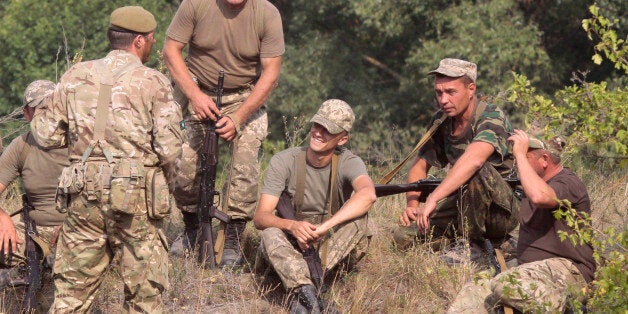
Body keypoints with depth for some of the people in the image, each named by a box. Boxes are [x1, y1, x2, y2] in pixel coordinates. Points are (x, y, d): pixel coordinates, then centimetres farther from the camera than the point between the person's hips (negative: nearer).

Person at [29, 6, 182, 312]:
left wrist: (39, 118, 30)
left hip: (84, 194, 4)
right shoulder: (154, 82, -4)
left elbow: (47, 136, 8)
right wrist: (165, 181, 10)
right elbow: (169, 148, -9)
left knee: (72, 289, 10)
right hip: (136, 195, -3)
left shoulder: (75, 76, 7)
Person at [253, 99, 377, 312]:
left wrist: (323, 228, -43)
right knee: (270, 235, -31)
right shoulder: (284, 162, -8)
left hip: (335, 246, 0)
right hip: (293, 244, 0)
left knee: (358, 215, -28)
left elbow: (368, 195, -35)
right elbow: (260, 217, -16)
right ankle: (307, 294, -54)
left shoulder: (348, 163, -10)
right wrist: (292, 226, -38)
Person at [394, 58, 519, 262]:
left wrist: (433, 199, -45)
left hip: (504, 211, -8)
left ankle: (471, 243, -16)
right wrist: (412, 204, -7)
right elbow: (419, 167, 13)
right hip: (466, 204, 8)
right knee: (404, 236, -5)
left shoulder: (491, 117, -20)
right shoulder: (441, 121, 4)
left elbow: (473, 159, -39)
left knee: (475, 171, -36)